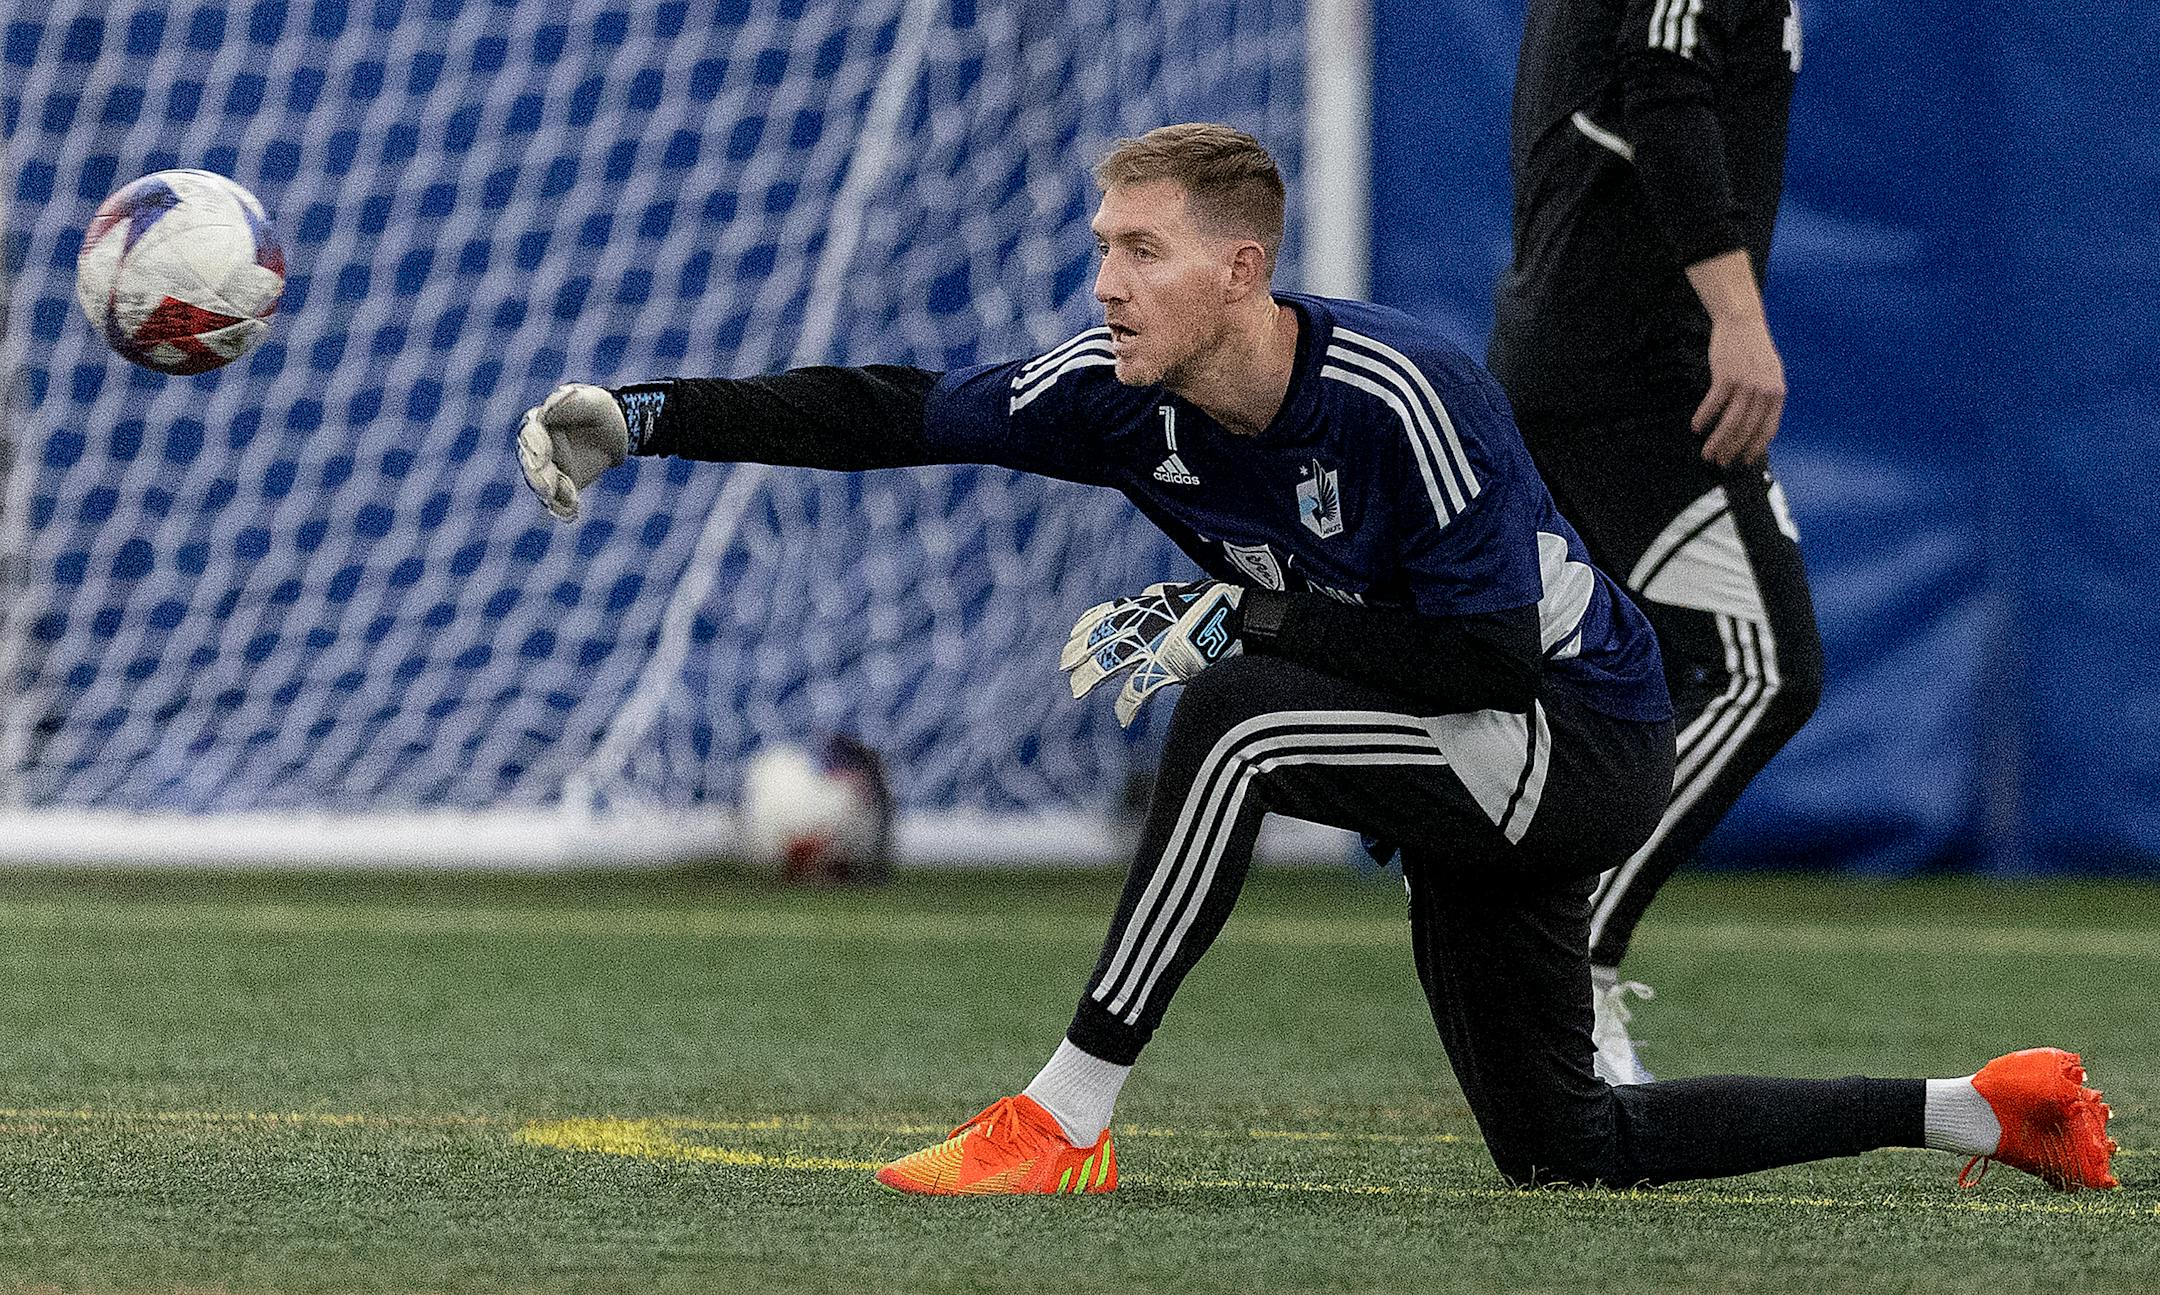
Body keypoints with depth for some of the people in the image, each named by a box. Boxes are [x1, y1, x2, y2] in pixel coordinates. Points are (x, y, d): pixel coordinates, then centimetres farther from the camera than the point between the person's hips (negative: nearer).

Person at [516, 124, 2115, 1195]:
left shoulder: (1400, 397, -29)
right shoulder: (1123, 387, -9)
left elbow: (1490, 652, -28)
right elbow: (896, 414, -8)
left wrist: (1233, 623, -29)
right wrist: (651, 419, -16)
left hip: (1585, 740, -9)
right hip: (1476, 786, 9)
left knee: (1235, 721, -31)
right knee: (1561, 1145, 12)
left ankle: (1067, 1122, -27)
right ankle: (1982, 1113, 21)